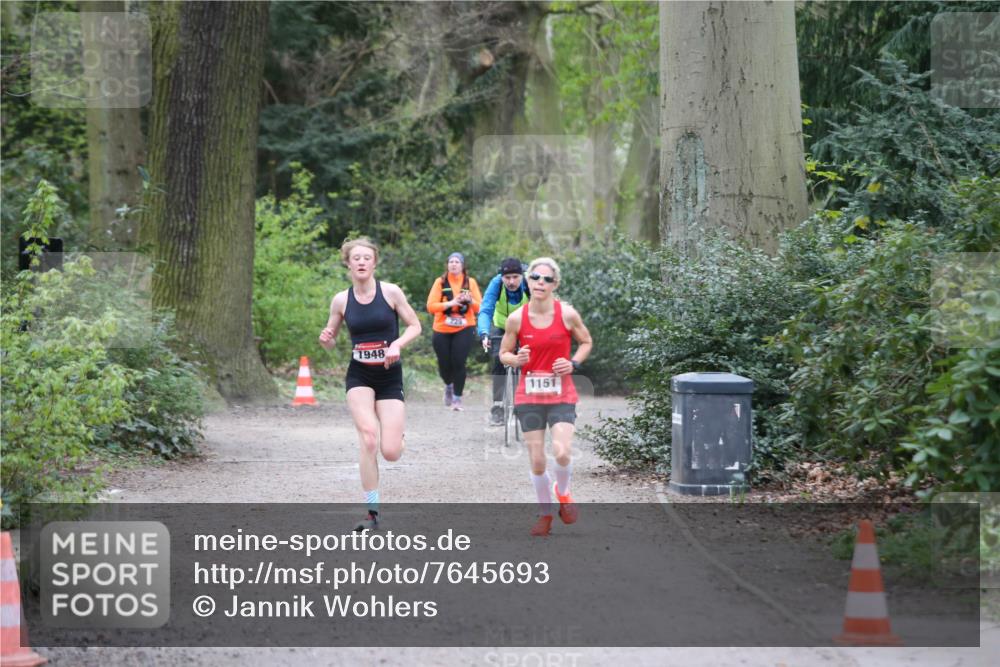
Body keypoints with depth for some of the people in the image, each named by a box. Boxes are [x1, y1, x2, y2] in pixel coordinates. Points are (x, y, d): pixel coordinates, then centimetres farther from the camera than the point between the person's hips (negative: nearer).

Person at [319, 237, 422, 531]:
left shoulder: (390, 292, -6)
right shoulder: (341, 300, 0)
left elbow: (415, 326, 1)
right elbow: (330, 339, 11)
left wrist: (397, 344, -18)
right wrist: (325, 340, -13)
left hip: (390, 376, -1)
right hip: (359, 377, 1)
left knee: (391, 452, -8)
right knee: (368, 438, -21)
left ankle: (395, 435, 33)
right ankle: (372, 512, -11)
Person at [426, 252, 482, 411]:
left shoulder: (470, 282, 4)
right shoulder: (440, 282, 0)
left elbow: (479, 307, 2)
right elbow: (431, 306, -8)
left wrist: (470, 300, -18)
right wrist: (450, 303, -20)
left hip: (464, 329, -1)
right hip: (442, 330, 1)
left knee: (459, 363, -14)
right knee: (444, 365, 5)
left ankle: (457, 398, -3)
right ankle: (449, 386, 37)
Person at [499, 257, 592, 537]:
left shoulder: (567, 314, -6)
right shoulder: (516, 318, -5)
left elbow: (586, 342, 10)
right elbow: (503, 353, 7)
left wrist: (573, 363, -8)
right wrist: (516, 359, -15)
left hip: (561, 395, -1)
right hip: (529, 396, 1)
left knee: (562, 453, -19)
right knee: (536, 460, 1)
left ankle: (562, 494, 14)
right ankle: (545, 514, 21)